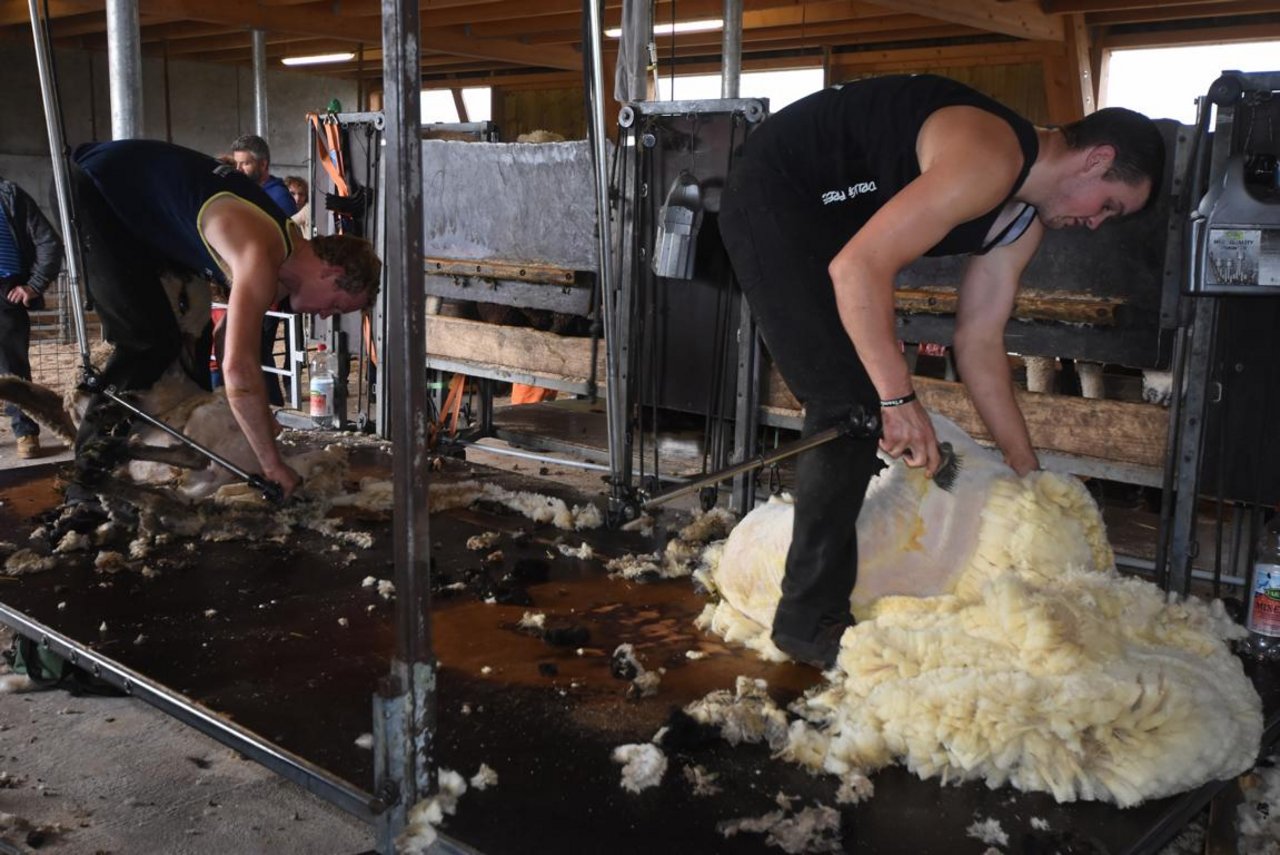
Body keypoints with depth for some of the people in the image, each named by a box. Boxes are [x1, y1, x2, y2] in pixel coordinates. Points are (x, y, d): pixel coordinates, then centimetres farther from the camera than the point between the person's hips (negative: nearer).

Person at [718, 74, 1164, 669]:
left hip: (825, 214, 11)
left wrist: (1029, 471, 10)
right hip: (771, 195, -11)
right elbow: (858, 268, -32)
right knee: (851, 402, -15)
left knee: (871, 399, 12)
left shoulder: (1023, 220, 7)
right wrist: (899, 399, -28)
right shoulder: (990, 157, -24)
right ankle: (811, 620, -6)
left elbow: (979, 342, 9)